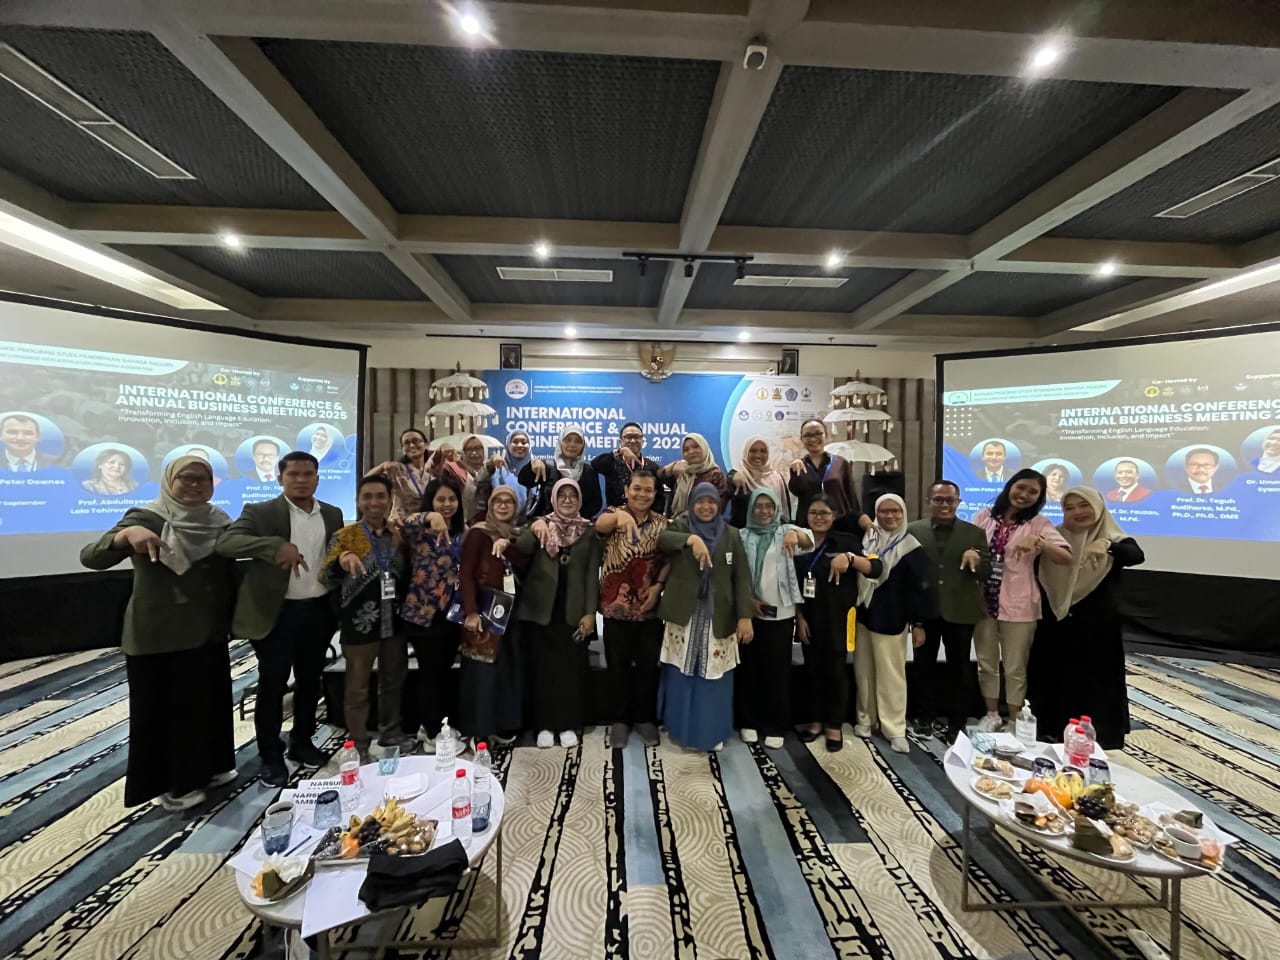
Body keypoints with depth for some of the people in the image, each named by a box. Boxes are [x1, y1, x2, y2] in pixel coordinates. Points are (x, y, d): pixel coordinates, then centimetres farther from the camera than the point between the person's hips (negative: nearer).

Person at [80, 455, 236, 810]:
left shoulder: (219, 522, 3)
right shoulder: (147, 518, -9)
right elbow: (90, 558, -19)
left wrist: (234, 617, 5)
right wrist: (126, 535, -39)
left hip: (209, 633, 5)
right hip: (158, 637, -4)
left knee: (209, 702, 16)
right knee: (162, 708, 8)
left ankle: (207, 767, 34)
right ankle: (170, 783, 25)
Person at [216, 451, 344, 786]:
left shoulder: (333, 515, 7)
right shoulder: (260, 512, -6)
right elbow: (225, 542, -21)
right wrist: (275, 546, -36)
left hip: (318, 611, 4)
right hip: (276, 613, -3)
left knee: (310, 681, 15)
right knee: (272, 685, 7)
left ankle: (302, 742, 34)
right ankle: (271, 755, 24)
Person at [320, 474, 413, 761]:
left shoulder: (399, 536, 5)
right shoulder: (344, 536, -7)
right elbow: (325, 579, -14)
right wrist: (341, 560, -34)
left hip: (394, 621, 4)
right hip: (360, 623, -4)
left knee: (393, 681, 18)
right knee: (357, 688, 9)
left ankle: (390, 731, 37)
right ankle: (358, 746, 25)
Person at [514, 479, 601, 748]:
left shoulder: (588, 531, 6)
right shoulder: (542, 525, 6)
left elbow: (592, 574, 2)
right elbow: (520, 549, -13)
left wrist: (590, 612, -5)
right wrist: (533, 528, -32)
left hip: (574, 609, 0)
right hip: (541, 606, 0)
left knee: (571, 666, 1)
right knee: (543, 665, 4)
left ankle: (568, 724, 16)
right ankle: (544, 724, 18)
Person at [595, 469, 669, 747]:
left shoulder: (662, 523, 4)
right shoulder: (614, 514, -4)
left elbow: (669, 559, 4)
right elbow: (600, 525, -26)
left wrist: (658, 585, -11)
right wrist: (619, 516, -46)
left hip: (649, 606, 2)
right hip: (617, 604, -2)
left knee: (648, 665, 11)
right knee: (618, 664, 10)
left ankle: (645, 718, 29)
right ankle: (620, 719, 27)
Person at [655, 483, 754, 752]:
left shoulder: (731, 535, 5)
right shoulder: (681, 526, 2)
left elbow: (742, 577, -1)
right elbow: (662, 539, -20)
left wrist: (745, 616, -10)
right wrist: (692, 539, -35)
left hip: (718, 616, 1)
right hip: (684, 613, 0)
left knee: (713, 675, 7)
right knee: (681, 674, 9)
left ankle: (712, 732, 26)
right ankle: (681, 727, 28)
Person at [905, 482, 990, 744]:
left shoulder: (975, 533, 0)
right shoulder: (914, 530, -1)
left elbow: (986, 574, -2)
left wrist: (977, 559, -21)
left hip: (959, 612, 0)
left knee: (959, 667, 12)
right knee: (923, 665, 12)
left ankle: (956, 721, 28)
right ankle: (924, 716, 29)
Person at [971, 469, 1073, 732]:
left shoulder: (1038, 524, -2)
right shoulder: (985, 517, 4)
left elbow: (1066, 558, -12)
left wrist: (1037, 542, -29)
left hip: (1017, 605, -2)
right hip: (983, 601, 2)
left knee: (1014, 668, 9)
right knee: (986, 663, 14)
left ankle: (1014, 722, 27)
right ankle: (992, 715, 31)